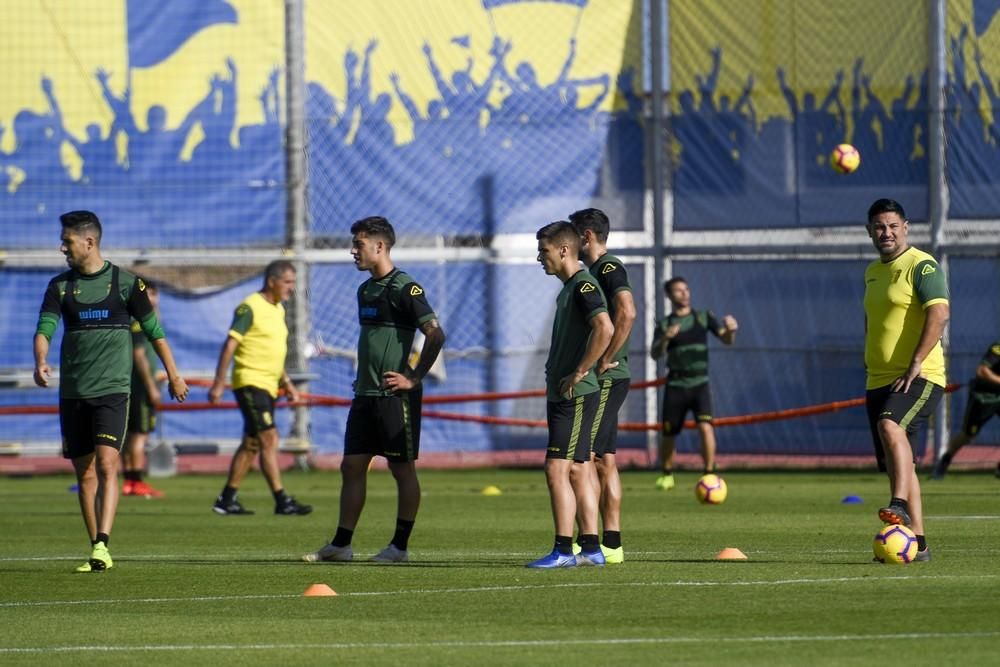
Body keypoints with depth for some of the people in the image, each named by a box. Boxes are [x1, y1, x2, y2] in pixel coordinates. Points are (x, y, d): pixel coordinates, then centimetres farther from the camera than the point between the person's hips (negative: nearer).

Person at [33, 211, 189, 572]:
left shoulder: (124, 282, 1)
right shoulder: (60, 285, 8)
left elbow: (153, 329, 9)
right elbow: (45, 327, -4)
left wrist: (173, 375, 11)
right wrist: (40, 362, -24)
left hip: (111, 390, -4)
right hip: (72, 392, 4)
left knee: (106, 465, -18)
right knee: (84, 474, 6)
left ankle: (102, 545, -26)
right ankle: (97, 553, 13)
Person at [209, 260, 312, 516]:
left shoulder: (278, 310, 15)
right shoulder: (250, 308, -12)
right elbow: (230, 345, -14)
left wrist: (287, 384, 23)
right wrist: (219, 382, -19)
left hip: (267, 385, 9)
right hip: (250, 381, -9)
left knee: (252, 444, 10)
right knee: (269, 439, -13)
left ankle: (227, 499, 16)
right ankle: (282, 501, -14)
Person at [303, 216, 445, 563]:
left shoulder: (404, 288, -11)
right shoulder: (365, 290, 16)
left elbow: (435, 334, -18)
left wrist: (414, 378, -16)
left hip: (395, 395, -9)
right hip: (365, 393, 9)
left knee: (402, 468, -1)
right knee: (352, 466, 7)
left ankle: (400, 546, 3)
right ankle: (341, 544, 10)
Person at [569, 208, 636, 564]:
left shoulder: (609, 269, -12)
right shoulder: (594, 271, 19)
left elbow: (627, 313, -28)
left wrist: (605, 360, -22)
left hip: (605, 380, -10)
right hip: (600, 381, 10)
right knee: (604, 462, 9)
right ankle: (611, 543, 10)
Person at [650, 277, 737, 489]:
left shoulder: (703, 318, 6)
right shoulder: (664, 325, 5)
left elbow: (726, 340, 1)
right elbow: (655, 354, -7)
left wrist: (731, 330, -22)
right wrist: (665, 339, -28)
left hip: (700, 383, -1)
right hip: (675, 385, 1)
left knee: (705, 426, -20)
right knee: (668, 433, 6)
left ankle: (710, 475, -15)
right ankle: (666, 475, 29)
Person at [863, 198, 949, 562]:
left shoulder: (921, 266, -8)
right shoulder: (873, 272, 17)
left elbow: (939, 314, -19)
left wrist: (916, 364, -24)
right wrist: (870, 368, 23)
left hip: (919, 377, -9)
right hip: (879, 380, 9)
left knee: (890, 425, -34)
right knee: (894, 461, 7)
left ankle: (900, 505, -41)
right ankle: (917, 543, 11)